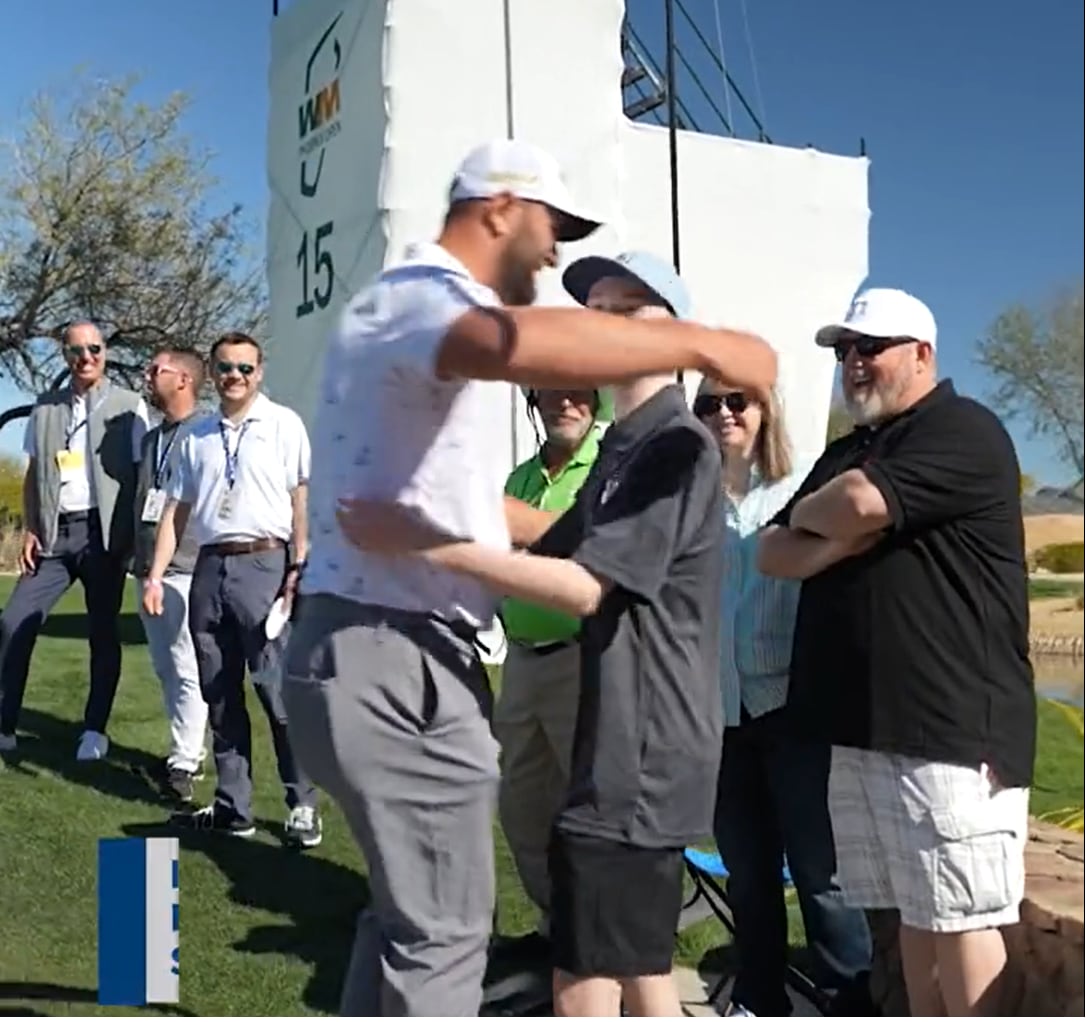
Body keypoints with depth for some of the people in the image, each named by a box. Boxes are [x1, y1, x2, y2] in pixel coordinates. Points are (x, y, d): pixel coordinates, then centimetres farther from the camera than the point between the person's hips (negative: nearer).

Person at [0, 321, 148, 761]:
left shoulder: (129, 406, 1)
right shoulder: (45, 409, 12)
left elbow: (142, 473, -1)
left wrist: (133, 535, -8)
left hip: (103, 532, -3)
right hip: (55, 533, 4)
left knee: (103, 632, 4)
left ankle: (95, 729, 14)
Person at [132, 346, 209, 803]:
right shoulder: (151, 439, 18)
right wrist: (139, 559, 17)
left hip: (186, 568, -8)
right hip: (148, 568, 8)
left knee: (188, 670, -6)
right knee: (165, 669, 12)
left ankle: (183, 763, -2)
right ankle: (191, 751, 21)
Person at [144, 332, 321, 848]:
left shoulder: (283, 424, 2)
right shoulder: (196, 436, 15)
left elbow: (301, 502, -3)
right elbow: (176, 510, 16)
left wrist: (297, 573, -10)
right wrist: (156, 573, 8)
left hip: (263, 563, -5)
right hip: (209, 567, 5)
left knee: (278, 690, -6)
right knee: (220, 695, 9)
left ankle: (303, 805, 4)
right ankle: (232, 806, 18)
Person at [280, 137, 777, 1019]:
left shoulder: (432, 309, 21)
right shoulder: (419, 295, -13)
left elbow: (459, 499, 28)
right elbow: (509, 341, -40)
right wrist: (702, 344, -31)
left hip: (394, 656, 11)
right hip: (391, 662, -11)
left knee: (407, 909, 22)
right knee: (441, 927, 1)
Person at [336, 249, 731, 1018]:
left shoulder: (678, 444, -14)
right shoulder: (622, 446, 18)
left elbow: (584, 586, -22)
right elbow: (551, 552, 19)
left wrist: (429, 543, -27)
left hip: (642, 751, -10)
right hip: (623, 747, 10)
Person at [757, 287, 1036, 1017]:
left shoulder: (963, 432, -5)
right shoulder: (846, 452, 21)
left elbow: (859, 502, -21)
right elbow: (774, 554, 13)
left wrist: (808, 514, 1)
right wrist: (837, 540, -8)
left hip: (950, 727, -8)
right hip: (862, 725, 8)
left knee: (958, 917, -2)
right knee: (912, 915, 14)